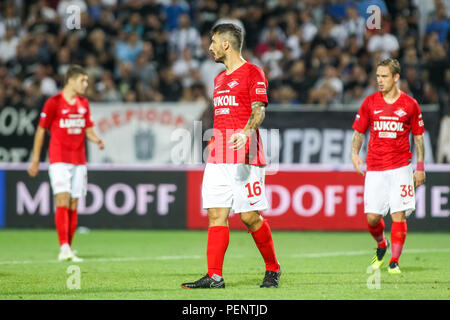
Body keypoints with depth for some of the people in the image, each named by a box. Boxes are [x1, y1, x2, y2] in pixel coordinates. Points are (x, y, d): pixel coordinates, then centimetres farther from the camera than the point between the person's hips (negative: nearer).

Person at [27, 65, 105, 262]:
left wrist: (97, 140, -5)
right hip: (59, 159, -6)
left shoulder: (83, 103, 12)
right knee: (63, 200, -16)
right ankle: (63, 247, -22)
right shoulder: (53, 103, -5)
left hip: (79, 161, 6)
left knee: (74, 205, 4)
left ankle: (69, 250, 7)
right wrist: (35, 160, -1)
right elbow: (41, 131, 0)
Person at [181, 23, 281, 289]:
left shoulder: (253, 73, -3)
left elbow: (259, 110, -14)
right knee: (217, 215, -2)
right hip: (218, 158, 7)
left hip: (245, 157, -7)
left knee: (250, 216, -5)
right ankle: (214, 277, -6)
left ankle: (273, 269, 12)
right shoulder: (220, 79, 21)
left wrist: (245, 133, -31)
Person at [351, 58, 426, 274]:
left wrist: (420, 167, 5)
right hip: (375, 167, 1)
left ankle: (394, 262, -1)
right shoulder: (370, 102, 5)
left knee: (398, 215, -9)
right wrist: (355, 154, -2)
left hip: (400, 167, -1)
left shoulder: (410, 104, 2)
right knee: (372, 218, -3)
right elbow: (359, 132, 14)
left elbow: (418, 137, 9)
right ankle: (381, 246, 27)